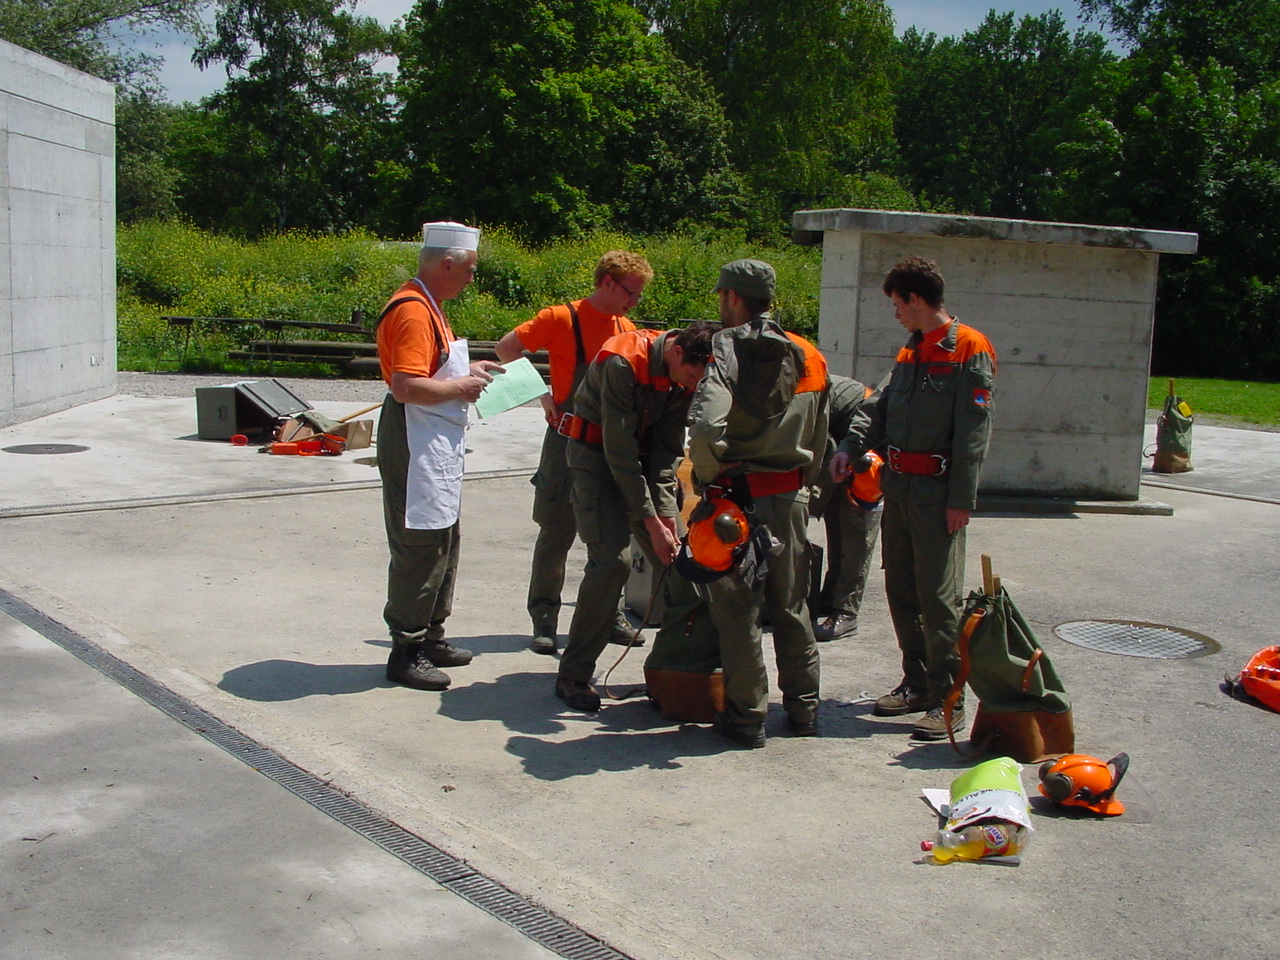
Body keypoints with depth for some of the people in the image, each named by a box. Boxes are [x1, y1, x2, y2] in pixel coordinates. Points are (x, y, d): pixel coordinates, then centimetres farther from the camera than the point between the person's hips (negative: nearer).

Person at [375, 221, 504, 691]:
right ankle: (406, 652, 4)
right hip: (416, 446, -11)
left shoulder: (428, 307, 15)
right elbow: (407, 387, -27)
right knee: (419, 548, -5)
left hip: (438, 446, 11)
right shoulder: (413, 312, -18)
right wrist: (461, 387, -16)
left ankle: (430, 638, 28)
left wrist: (467, 370, 13)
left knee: (443, 544, 17)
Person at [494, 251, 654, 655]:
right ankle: (544, 619, 9)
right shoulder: (562, 319, -8)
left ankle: (609, 611, 23)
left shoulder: (626, 329, 9)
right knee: (556, 531, 0)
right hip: (568, 443, -5)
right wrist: (539, 393, -11)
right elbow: (507, 348, -5)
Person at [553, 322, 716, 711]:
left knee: (676, 556, -1)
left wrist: (666, 514, -13)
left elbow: (669, 446, -3)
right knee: (612, 559, -19)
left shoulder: (687, 374, -7)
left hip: (645, 452, 7)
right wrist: (651, 522, -25)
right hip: (597, 452, -7)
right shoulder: (624, 363, -28)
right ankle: (573, 676, -9)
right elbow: (619, 451, -27)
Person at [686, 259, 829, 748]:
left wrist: (708, 474, -12)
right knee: (791, 606, 17)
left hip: (737, 495, -5)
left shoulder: (725, 347, -12)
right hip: (791, 497, 6)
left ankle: (746, 716, 12)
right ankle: (803, 708, 27)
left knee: (736, 608, 6)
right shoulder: (809, 356, 7)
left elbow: (706, 424, -27)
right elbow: (818, 440, 12)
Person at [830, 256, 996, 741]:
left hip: (937, 492, -8)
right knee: (901, 589, 12)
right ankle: (917, 682, 24)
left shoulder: (969, 350, -9)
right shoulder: (910, 352, 17)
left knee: (938, 595, -6)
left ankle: (948, 700, 1)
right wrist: (851, 446, -2)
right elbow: (881, 409, 16)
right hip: (898, 484, 8)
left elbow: (973, 431, -14)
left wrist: (961, 499, -17)